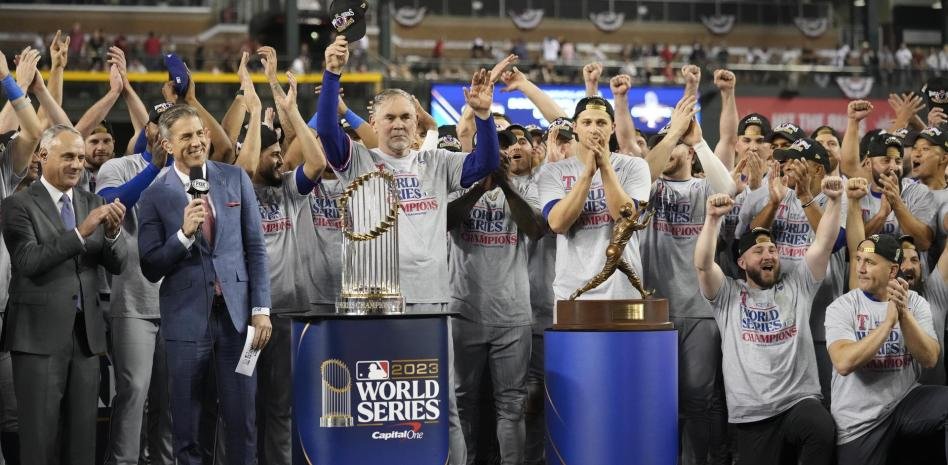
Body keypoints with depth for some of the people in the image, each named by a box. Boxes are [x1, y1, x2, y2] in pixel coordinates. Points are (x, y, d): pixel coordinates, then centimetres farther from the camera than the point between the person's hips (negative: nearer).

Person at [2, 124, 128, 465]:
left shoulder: (93, 204, 11)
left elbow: (117, 265, 7)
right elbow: (29, 261, -18)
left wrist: (112, 233, -14)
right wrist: (81, 232, -25)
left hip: (86, 332, 5)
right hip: (40, 334, -5)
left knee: (83, 434, 8)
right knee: (40, 435, -1)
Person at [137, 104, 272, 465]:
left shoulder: (235, 179, 6)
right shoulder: (155, 196, 0)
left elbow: (255, 248, 8)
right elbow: (150, 268, -1)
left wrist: (261, 309, 1)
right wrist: (184, 234, -16)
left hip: (236, 314, 1)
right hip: (186, 318, -1)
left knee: (242, 419, 2)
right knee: (185, 425, 4)